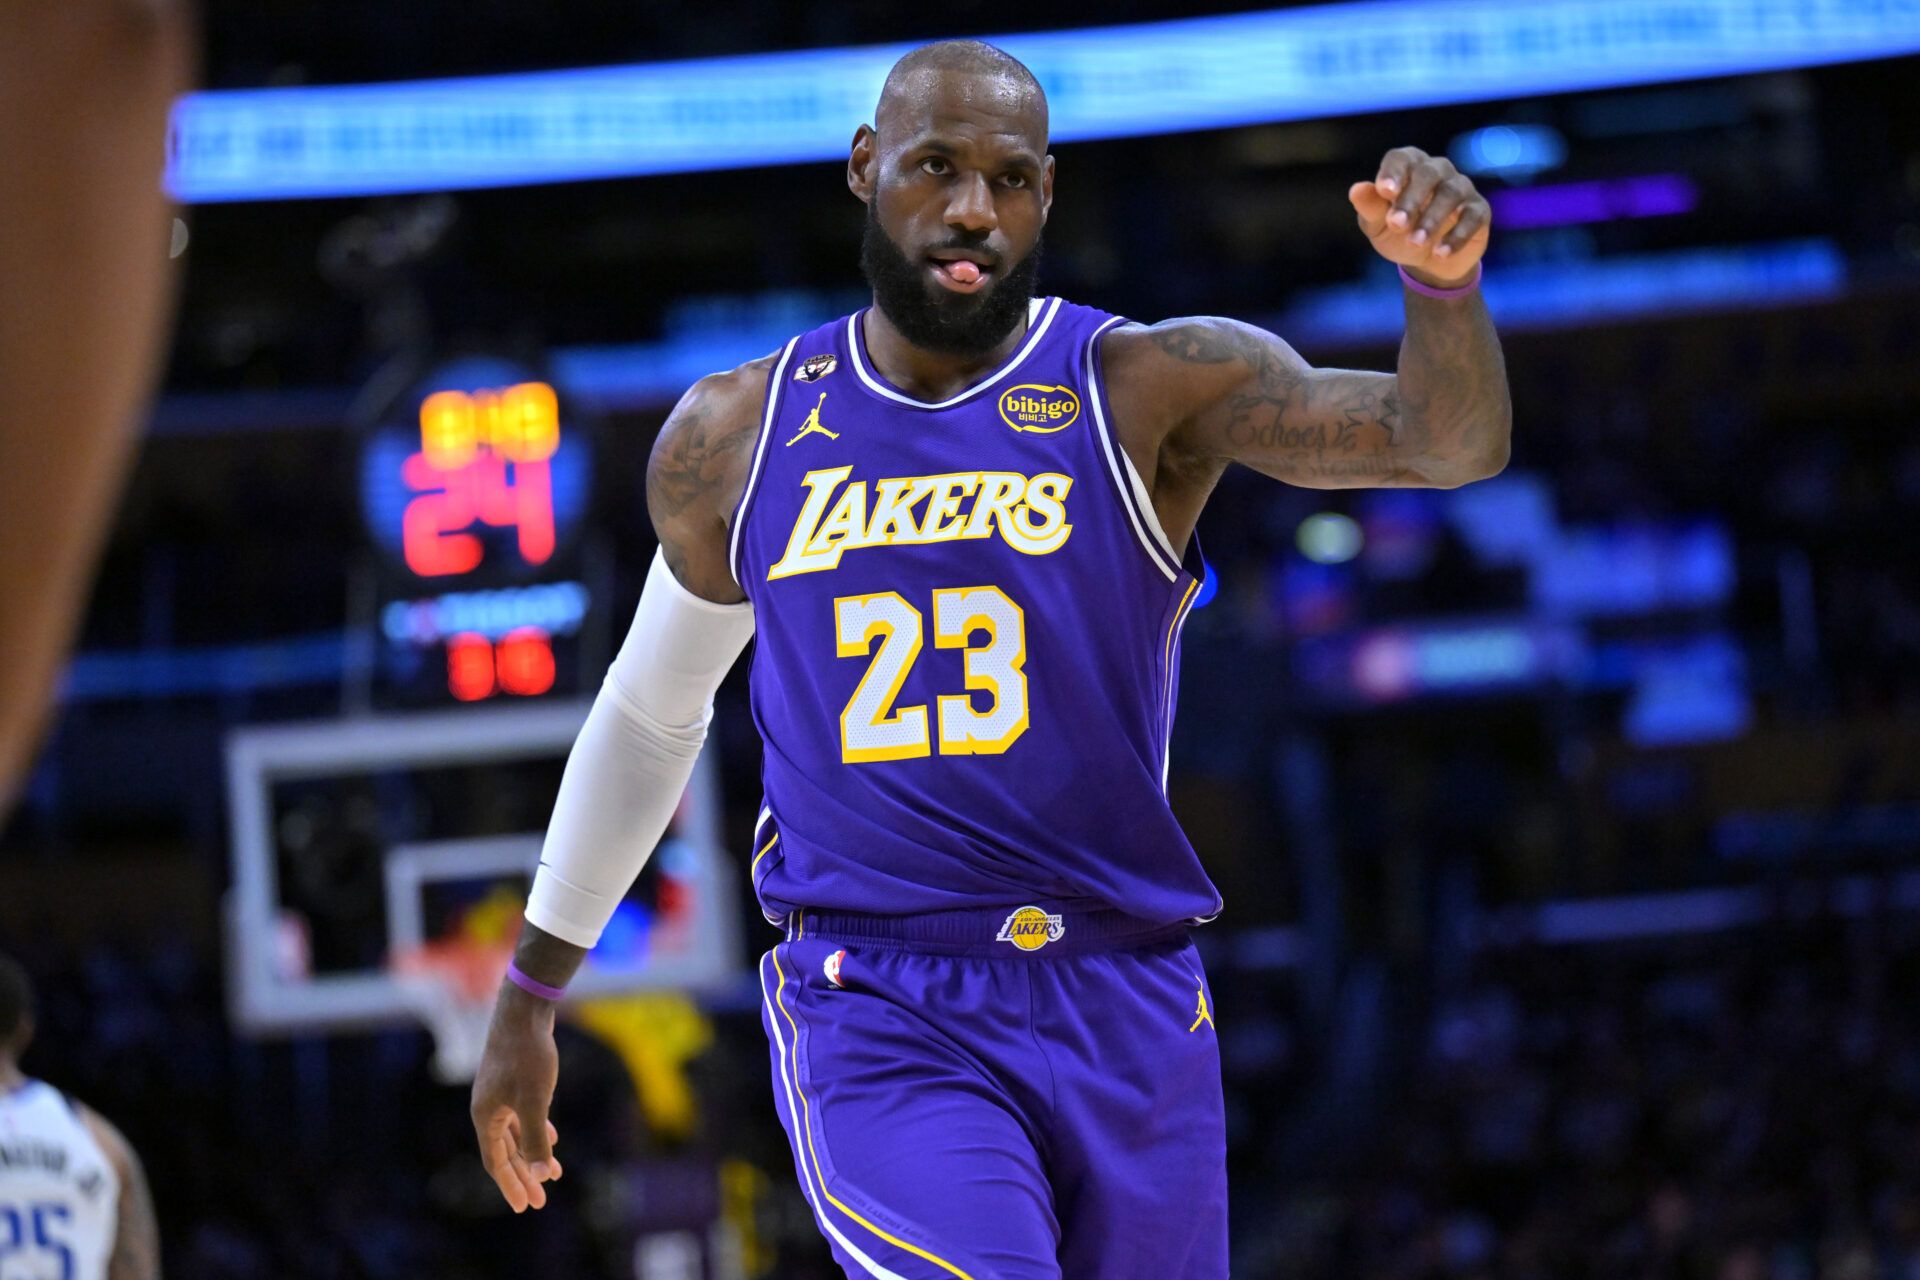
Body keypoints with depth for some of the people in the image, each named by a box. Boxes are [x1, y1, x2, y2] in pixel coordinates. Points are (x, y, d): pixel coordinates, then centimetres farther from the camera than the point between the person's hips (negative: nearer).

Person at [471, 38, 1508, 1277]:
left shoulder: (1150, 390, -3)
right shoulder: (735, 439, 6)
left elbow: (1450, 438, -17)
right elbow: (648, 712, 20)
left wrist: (1443, 283, -39)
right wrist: (529, 993, 25)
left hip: (1125, 1016, 1)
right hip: (875, 1024, -1)